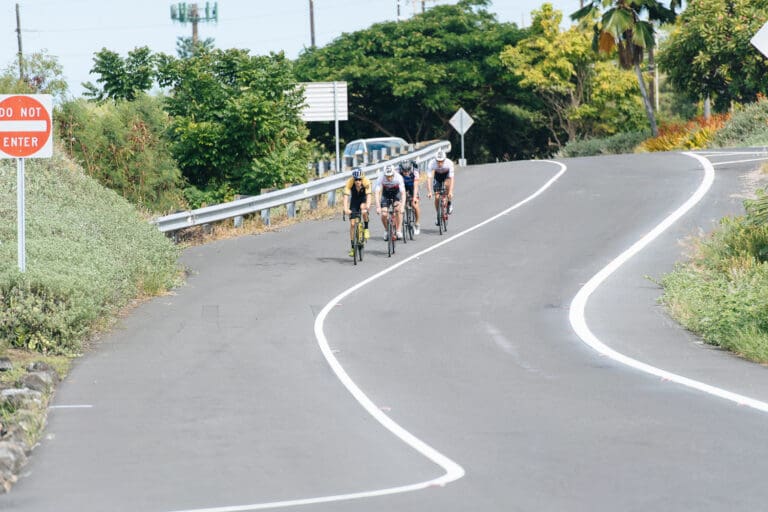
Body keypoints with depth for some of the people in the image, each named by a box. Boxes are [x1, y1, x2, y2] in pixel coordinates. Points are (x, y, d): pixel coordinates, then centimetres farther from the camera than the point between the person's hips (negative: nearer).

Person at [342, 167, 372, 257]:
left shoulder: (366, 181, -30)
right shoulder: (349, 182, -29)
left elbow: (368, 195, -37)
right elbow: (346, 196, -35)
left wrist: (367, 207, -53)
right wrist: (346, 209, -49)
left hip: (363, 199, -1)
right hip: (354, 200, 1)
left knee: (363, 207, -37)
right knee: (352, 224, -6)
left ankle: (366, 229, -15)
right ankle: (352, 247, 2)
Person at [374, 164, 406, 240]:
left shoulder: (398, 177, -33)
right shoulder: (381, 178, -31)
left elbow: (403, 193, -35)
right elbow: (377, 193, -33)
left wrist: (402, 207, -45)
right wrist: (378, 207, -42)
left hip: (396, 193, -1)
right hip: (385, 193, 1)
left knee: (398, 209, -25)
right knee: (383, 214, -13)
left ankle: (398, 230, -15)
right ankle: (386, 230, 13)